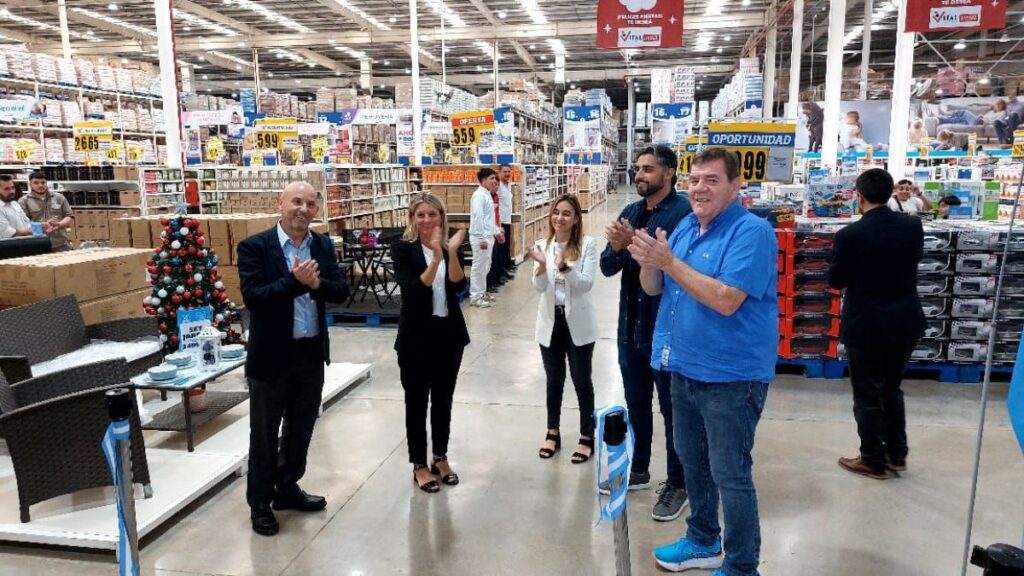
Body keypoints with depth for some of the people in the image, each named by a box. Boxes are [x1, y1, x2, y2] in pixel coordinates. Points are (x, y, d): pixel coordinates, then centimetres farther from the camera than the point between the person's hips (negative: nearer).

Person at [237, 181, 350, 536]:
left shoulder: (324, 245, 5)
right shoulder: (254, 247, -10)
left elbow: (341, 292, -2)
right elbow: (252, 296, -20)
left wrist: (316, 283, -22)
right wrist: (295, 281, -28)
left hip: (312, 352, 5)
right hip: (271, 354, -5)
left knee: (301, 427, 18)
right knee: (264, 433, 9)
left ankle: (287, 488, 37)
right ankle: (260, 503, 25)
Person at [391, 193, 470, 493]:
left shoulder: (450, 246, 3)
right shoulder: (403, 249, -8)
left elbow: (459, 286, -12)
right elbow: (412, 290, -21)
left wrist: (452, 253, -25)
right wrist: (436, 258, -31)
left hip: (449, 333, 4)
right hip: (416, 336, -4)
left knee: (443, 399, 15)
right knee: (417, 401, 6)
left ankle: (441, 457, 31)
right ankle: (419, 464, 21)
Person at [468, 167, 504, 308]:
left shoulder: (487, 194, 14)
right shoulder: (479, 195, -16)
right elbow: (477, 217, -22)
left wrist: (496, 232, 20)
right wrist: (482, 238, -24)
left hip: (488, 236, 10)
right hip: (480, 237, -10)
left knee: (485, 266, 16)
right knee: (479, 267, -3)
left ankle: (481, 292, 26)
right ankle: (475, 297, 3)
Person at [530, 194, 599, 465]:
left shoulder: (588, 244, -9)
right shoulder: (543, 245, -1)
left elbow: (587, 284, -16)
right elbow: (539, 287, -7)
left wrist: (565, 267, -31)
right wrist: (542, 266, -26)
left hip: (578, 323, -3)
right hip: (551, 321, 3)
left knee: (582, 381, 8)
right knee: (554, 380, 16)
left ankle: (587, 437, 23)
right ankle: (553, 433, 32)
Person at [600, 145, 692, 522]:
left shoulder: (684, 213, -14)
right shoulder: (629, 213, 8)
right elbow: (608, 267, 5)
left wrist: (636, 244, -28)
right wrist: (617, 248, -15)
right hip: (631, 326, 7)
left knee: (673, 409, 7)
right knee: (636, 403, 20)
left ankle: (678, 483, 24)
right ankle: (637, 470, 37)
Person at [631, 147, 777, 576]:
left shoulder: (751, 232, -17)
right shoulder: (685, 226, 7)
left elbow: (726, 300, -28)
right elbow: (654, 289, 8)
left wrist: (669, 261, -26)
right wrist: (647, 262, -14)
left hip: (730, 376, -8)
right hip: (685, 368, 8)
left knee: (730, 475, 3)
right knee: (691, 459, 22)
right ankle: (703, 541, 42)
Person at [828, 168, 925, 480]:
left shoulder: (850, 234, -19)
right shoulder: (913, 226, -4)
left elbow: (835, 281, -7)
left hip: (866, 326, -5)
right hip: (905, 323, 5)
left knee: (867, 396, 9)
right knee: (892, 389, 22)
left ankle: (873, 461, 20)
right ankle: (897, 454, 31)